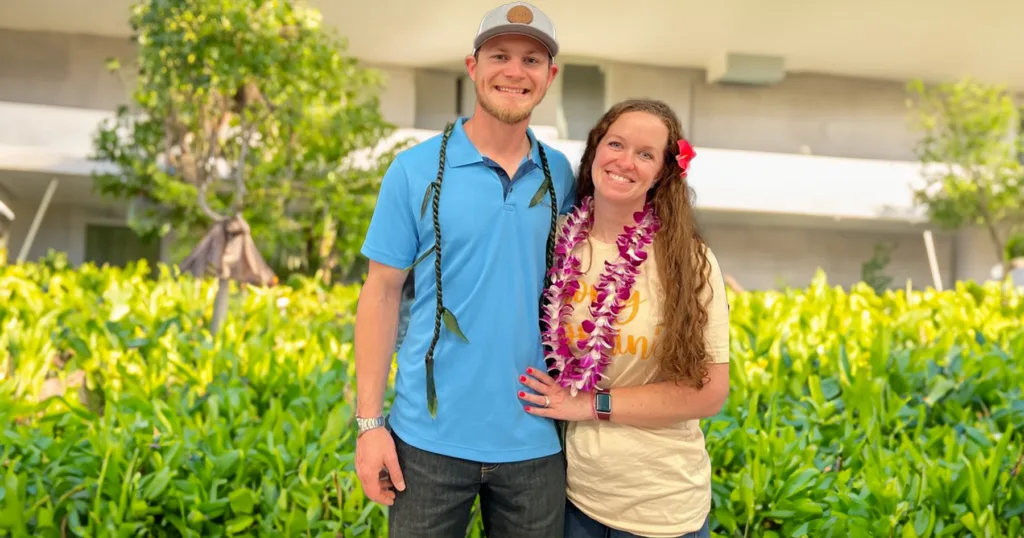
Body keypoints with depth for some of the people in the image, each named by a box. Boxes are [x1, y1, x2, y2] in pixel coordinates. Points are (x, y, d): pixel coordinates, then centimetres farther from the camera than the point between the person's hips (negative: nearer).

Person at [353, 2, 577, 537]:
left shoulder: (561, 176, 2)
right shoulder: (416, 169, -6)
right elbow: (381, 294, -4)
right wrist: (370, 422, -7)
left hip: (534, 442, 3)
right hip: (429, 439, -2)